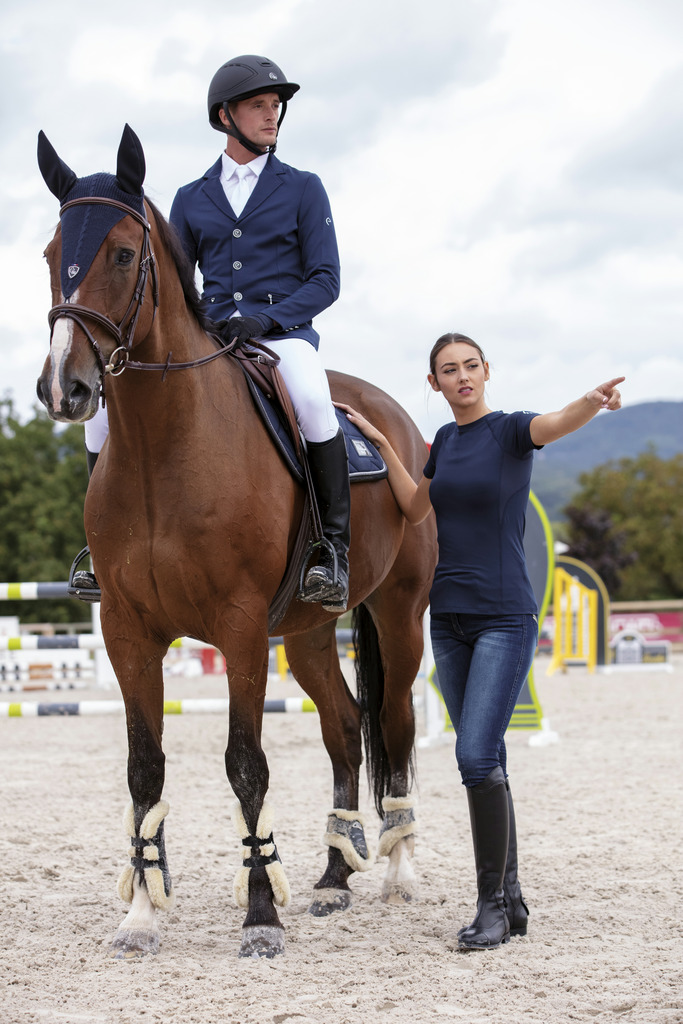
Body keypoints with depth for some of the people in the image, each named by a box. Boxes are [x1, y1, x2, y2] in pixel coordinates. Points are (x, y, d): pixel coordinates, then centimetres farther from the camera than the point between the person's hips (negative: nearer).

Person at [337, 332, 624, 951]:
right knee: (484, 761, 9)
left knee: (476, 755, -16)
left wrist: (595, 402, -50)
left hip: (505, 617, -7)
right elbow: (416, 509, 22)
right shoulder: (446, 439, 11)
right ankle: (511, 899, 17)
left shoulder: (511, 430, -7)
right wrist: (381, 442, 19)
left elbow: (557, 424, -29)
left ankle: (493, 905, -7)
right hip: (449, 616, 7)